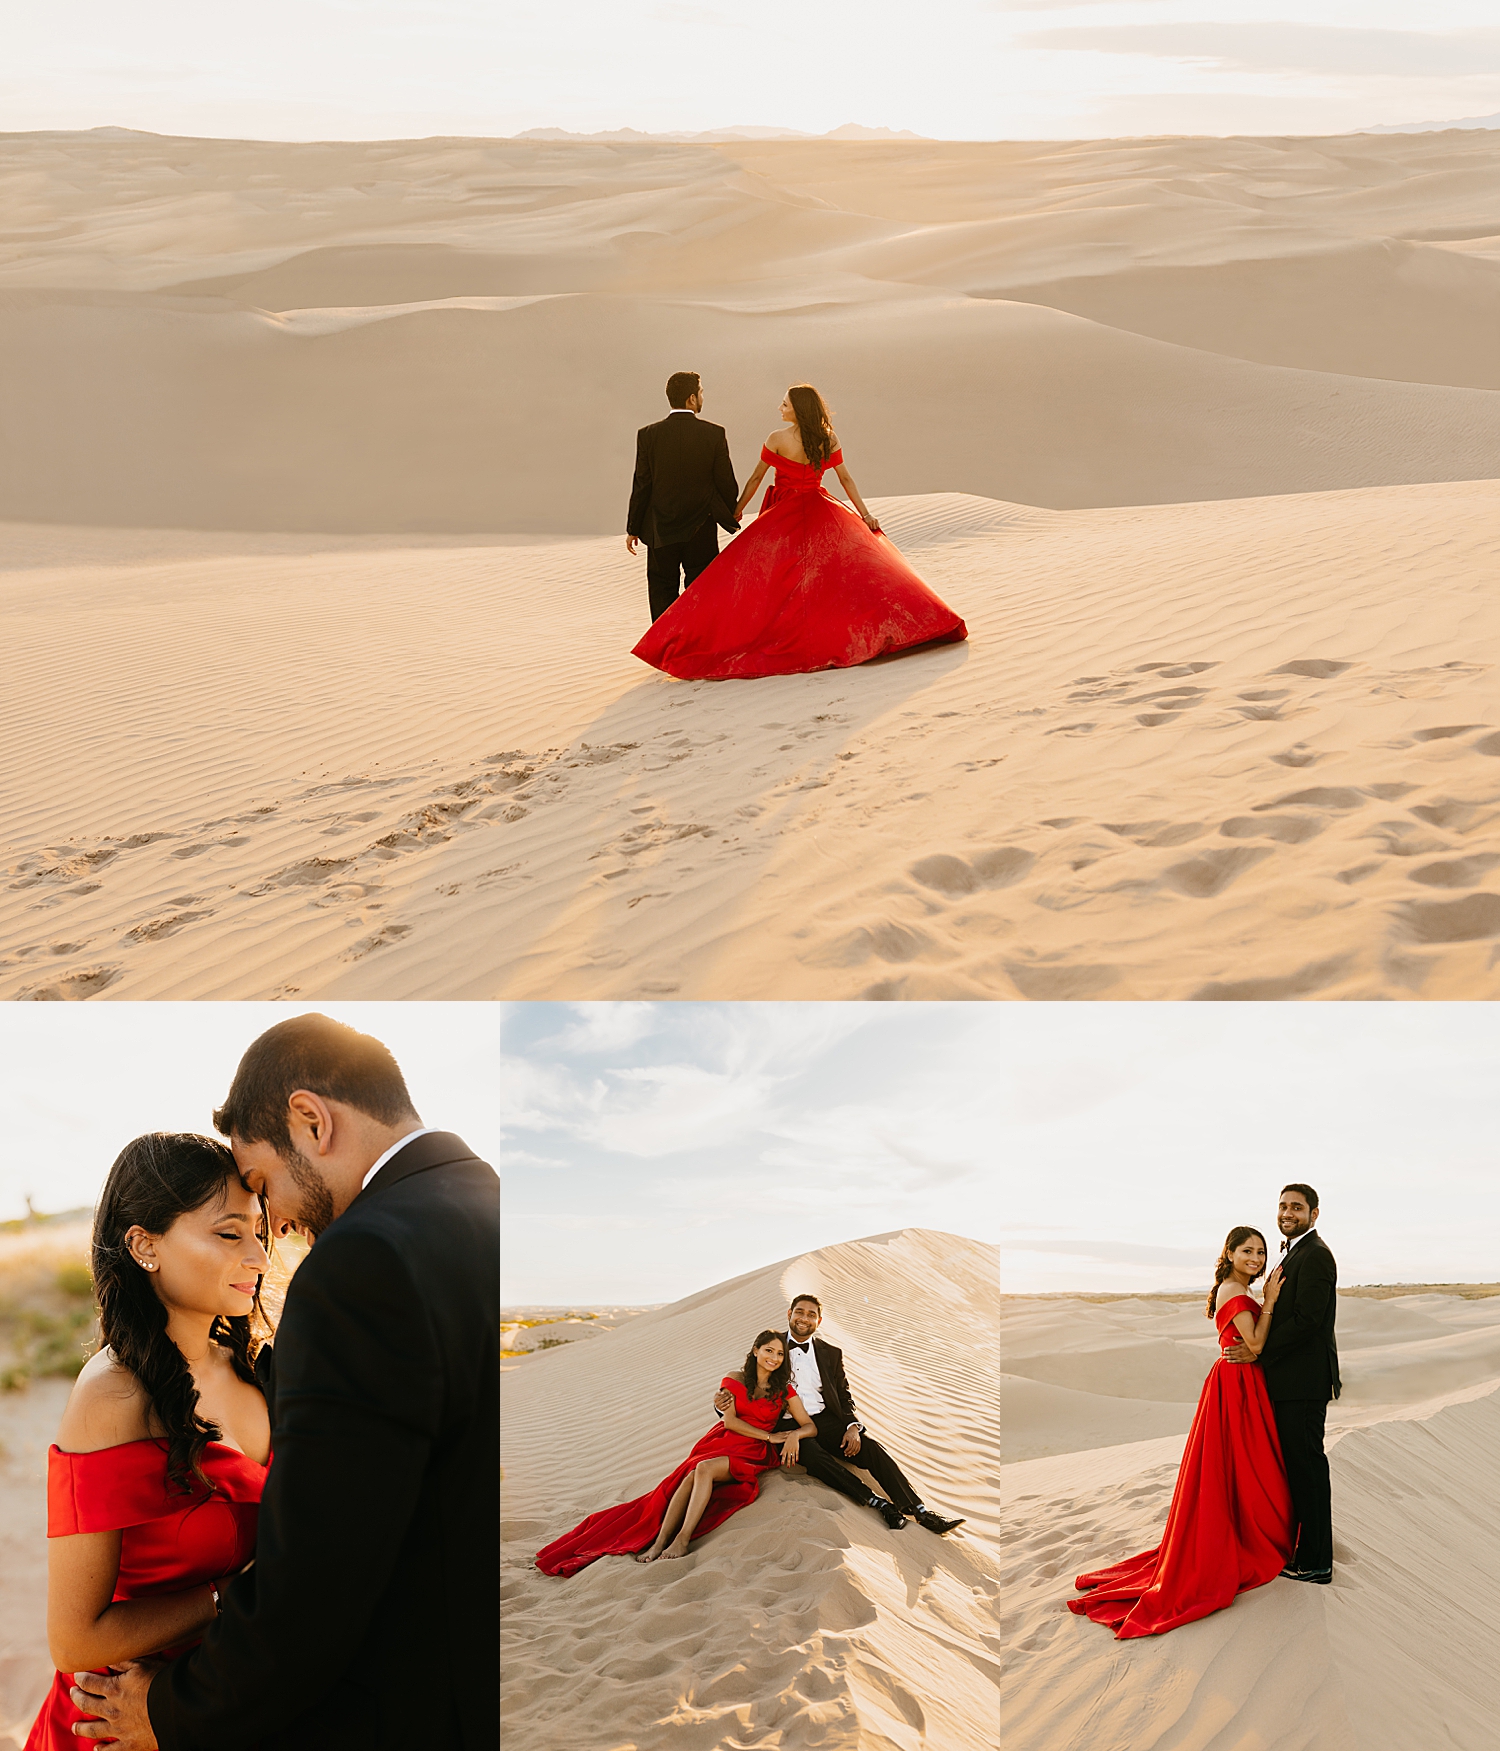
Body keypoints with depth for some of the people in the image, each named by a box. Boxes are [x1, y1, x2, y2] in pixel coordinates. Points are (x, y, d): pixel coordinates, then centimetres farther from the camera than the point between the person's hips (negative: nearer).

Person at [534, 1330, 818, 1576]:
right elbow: (730, 1420, -2)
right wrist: (769, 1436, -10)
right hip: (722, 1441, 2)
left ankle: (682, 1539, -40)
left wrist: (795, 1435, -20)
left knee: (705, 1469, -33)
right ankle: (658, 1542, -39)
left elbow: (810, 1427, 3)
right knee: (690, 1478, -29)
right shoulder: (734, 1381, 8)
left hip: (751, 1455, -2)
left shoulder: (784, 1390, 6)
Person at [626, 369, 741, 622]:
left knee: (662, 596, 7)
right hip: (701, 533, 0)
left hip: (661, 532, 0)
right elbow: (726, 483, -3)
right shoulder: (715, 434, -8)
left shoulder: (648, 435, -7)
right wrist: (732, 515, 16)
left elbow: (641, 486, -4)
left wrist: (633, 529, 6)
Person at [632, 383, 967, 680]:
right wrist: (865, 514, 5)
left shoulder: (778, 440, -15)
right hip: (820, 513, 4)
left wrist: (738, 508, 5)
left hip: (785, 515, -4)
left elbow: (756, 478, -7)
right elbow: (845, 478, -1)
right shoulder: (828, 438, -4)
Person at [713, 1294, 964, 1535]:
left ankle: (920, 1510, -30)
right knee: (813, 1455, -36)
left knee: (869, 1446, -24)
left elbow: (844, 1397, 14)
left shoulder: (831, 1353, 17)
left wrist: (853, 1426, -7)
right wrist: (725, 1404, -12)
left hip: (826, 1421, 3)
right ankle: (879, 1504, -39)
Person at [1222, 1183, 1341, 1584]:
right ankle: (1303, 1549, 25)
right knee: (1298, 1464, 16)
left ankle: (1314, 1563, 3)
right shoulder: (1295, 1252, 18)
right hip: (1291, 1380, 10)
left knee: (1307, 1464, -4)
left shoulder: (1314, 1254, -15)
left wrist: (1259, 1351, -15)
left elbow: (1306, 1321, -22)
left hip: (1303, 1381, -10)